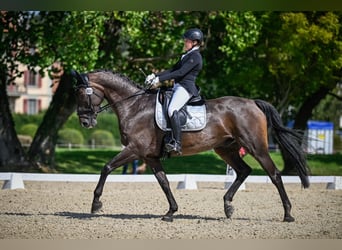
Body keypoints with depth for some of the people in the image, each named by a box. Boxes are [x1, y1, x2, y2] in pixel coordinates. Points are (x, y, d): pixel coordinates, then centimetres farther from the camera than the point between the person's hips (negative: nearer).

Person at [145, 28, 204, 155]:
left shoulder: (195, 56, -10)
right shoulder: (186, 55, 21)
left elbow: (180, 72, -18)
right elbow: (173, 69, 21)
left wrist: (160, 79, -20)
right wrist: (155, 76, 10)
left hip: (186, 87, -11)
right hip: (178, 87, 11)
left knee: (172, 110, -30)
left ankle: (177, 143, -36)